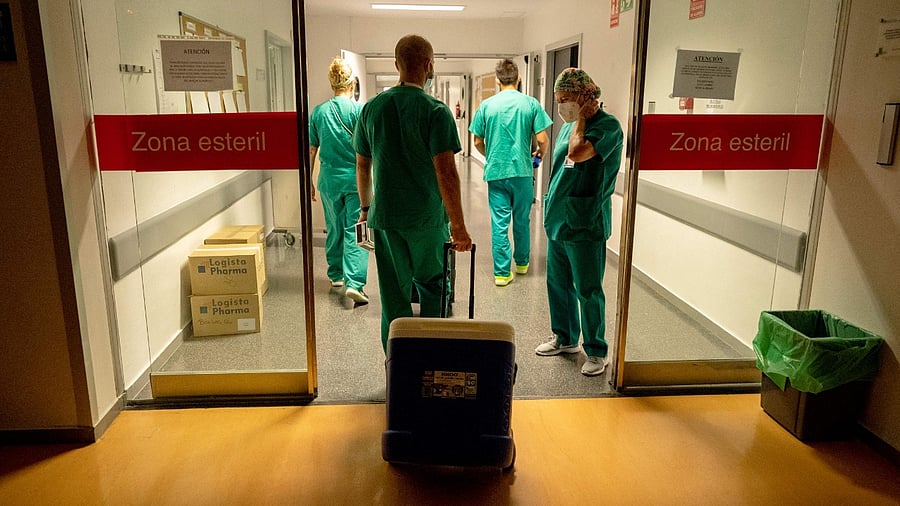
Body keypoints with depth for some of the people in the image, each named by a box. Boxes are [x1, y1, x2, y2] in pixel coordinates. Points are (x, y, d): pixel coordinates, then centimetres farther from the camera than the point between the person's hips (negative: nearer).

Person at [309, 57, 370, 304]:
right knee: (355, 231, -2)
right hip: (356, 179, -3)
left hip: (329, 180, 4)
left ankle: (336, 275, 30)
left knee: (334, 229, 17)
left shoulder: (318, 112, 2)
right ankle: (354, 282, -12)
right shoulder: (359, 110, -8)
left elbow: (311, 150, 6)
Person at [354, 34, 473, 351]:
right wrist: (458, 225, -13)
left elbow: (362, 165, 10)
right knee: (432, 288, 18)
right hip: (427, 217, -3)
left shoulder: (371, 108, 4)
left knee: (394, 296, 10)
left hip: (385, 217, 3)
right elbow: (445, 170, -16)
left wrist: (366, 208, 22)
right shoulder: (435, 111, -10)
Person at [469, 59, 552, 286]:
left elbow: (478, 142, 3)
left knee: (499, 223, 3)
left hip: (495, 172, 0)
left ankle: (502, 272, 5)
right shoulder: (531, 103, -3)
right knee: (522, 220, 15)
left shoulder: (486, 105, -1)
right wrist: (540, 153, 16)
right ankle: (522, 262, 31)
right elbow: (542, 139, -6)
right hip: (522, 171, 0)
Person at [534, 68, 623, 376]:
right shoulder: (570, 125, 12)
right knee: (557, 283, 17)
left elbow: (577, 153, -30)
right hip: (558, 220, 8)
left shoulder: (608, 126, -14)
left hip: (585, 224, -8)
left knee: (588, 290, 1)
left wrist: (581, 117, -15)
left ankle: (596, 351, 15)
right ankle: (565, 338, 33)